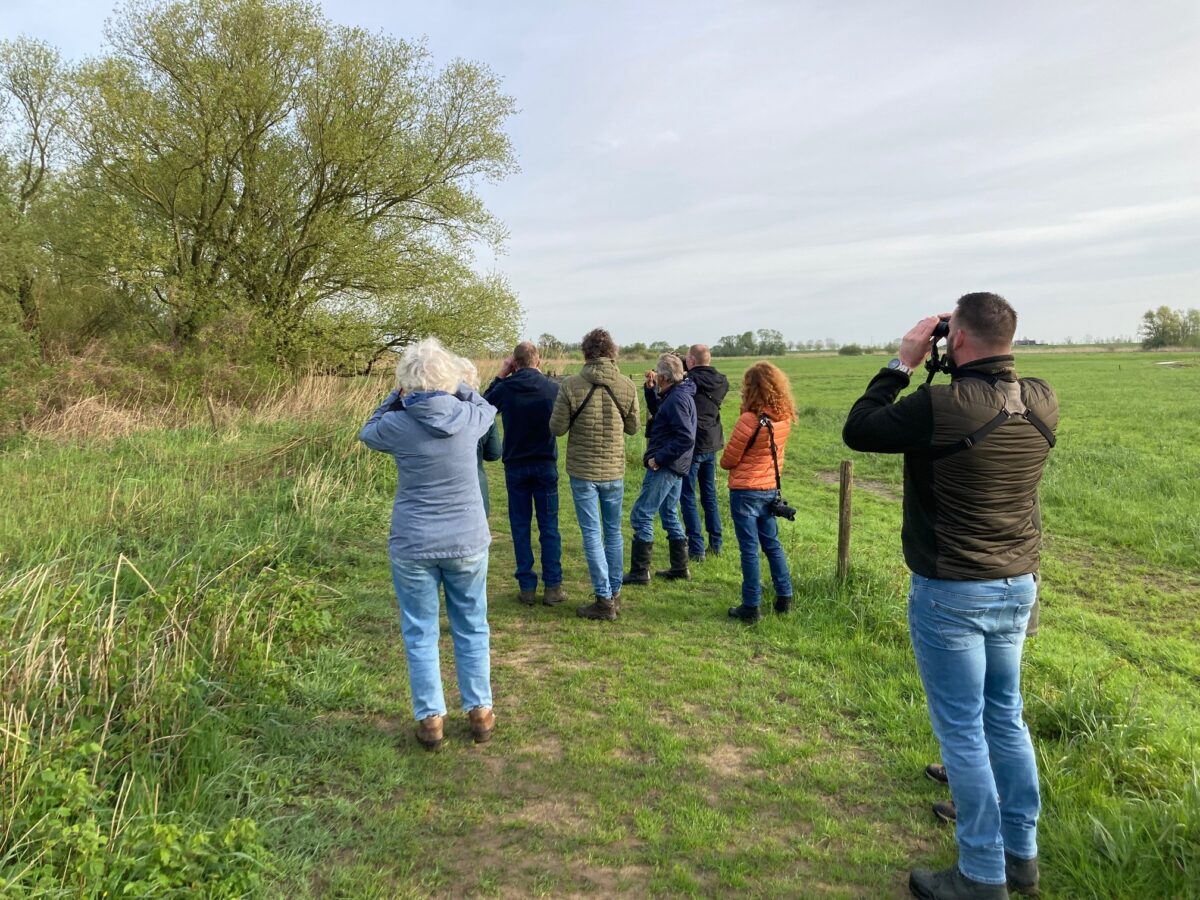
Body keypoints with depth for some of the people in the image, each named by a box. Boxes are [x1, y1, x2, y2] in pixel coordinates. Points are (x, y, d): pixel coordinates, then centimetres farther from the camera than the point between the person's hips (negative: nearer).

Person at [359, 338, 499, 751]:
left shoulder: (397, 425, -13)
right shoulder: (468, 418, -9)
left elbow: (368, 432, 12)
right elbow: (487, 407, 17)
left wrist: (396, 398, 12)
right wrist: (455, 389, 13)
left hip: (412, 546, -1)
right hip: (467, 542, 2)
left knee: (420, 634, 13)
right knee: (472, 629, 16)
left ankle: (430, 719, 19)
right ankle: (480, 712, 24)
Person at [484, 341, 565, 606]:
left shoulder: (505, 388, -9)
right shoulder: (553, 388, -9)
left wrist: (501, 375, 12)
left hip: (515, 467, 0)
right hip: (546, 465, 0)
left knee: (521, 527, 8)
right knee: (549, 527, 7)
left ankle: (527, 587, 10)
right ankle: (553, 587, 8)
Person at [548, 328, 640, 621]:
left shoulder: (571, 386, -13)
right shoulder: (627, 387, -5)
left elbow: (557, 428, -8)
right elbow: (632, 428, 5)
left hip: (582, 471, -3)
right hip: (614, 470, 3)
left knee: (592, 534, 4)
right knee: (613, 531, 16)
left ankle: (604, 600, 7)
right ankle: (615, 594, 26)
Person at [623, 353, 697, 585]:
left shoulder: (676, 399, -19)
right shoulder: (681, 394, 12)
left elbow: (686, 438, -26)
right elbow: (658, 414, 27)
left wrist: (659, 458, -22)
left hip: (664, 468, -11)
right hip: (674, 466, 11)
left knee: (641, 515, -5)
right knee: (670, 515, 19)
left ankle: (639, 572, -1)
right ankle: (680, 567, 26)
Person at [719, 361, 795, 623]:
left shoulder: (749, 420, -21)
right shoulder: (785, 418, -2)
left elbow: (728, 461, -12)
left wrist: (728, 462, 7)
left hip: (745, 491, -6)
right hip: (771, 489, 6)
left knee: (749, 548, 1)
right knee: (772, 544, 19)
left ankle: (751, 607, 9)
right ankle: (784, 596, 26)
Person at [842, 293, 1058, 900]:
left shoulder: (940, 407, -24)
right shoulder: (1042, 402, -3)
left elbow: (857, 431, -10)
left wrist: (903, 363, -5)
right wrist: (956, 373, 7)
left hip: (951, 593, -7)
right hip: (1018, 585, 7)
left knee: (961, 729, 6)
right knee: (1004, 717, 20)